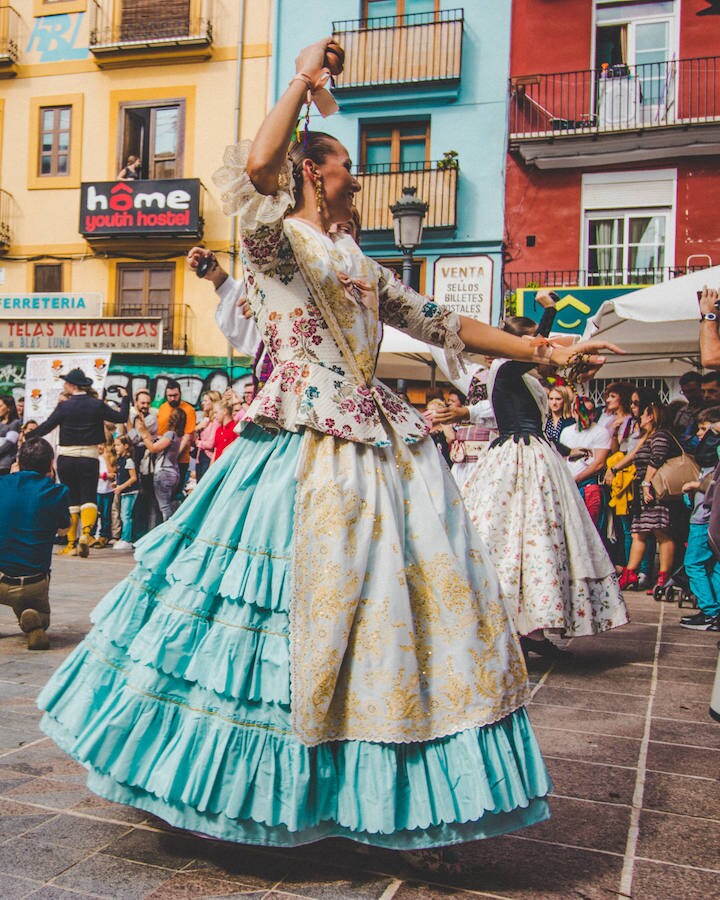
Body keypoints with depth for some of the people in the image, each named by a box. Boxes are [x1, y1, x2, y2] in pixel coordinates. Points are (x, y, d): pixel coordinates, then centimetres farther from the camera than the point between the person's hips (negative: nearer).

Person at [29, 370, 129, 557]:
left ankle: (72, 543, 13)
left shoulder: (64, 406, -6)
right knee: (89, 498, 2)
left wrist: (28, 438, 14)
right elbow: (122, 417, 4)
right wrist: (125, 398, 20)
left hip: (66, 458, 0)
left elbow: (47, 426, -3)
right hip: (89, 458, 0)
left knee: (71, 500, 10)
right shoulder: (97, 405, -2)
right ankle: (86, 532, -25)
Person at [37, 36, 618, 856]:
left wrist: (542, 351, 25)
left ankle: (401, 800, 17)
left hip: (381, 444, 8)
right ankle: (280, 790, 14)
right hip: (301, 444, -7)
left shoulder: (359, 261, 24)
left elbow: (438, 325, 26)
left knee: (399, 592, 4)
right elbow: (253, 168, -22)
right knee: (308, 598, -6)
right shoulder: (273, 235, 2)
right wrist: (303, 79, -10)